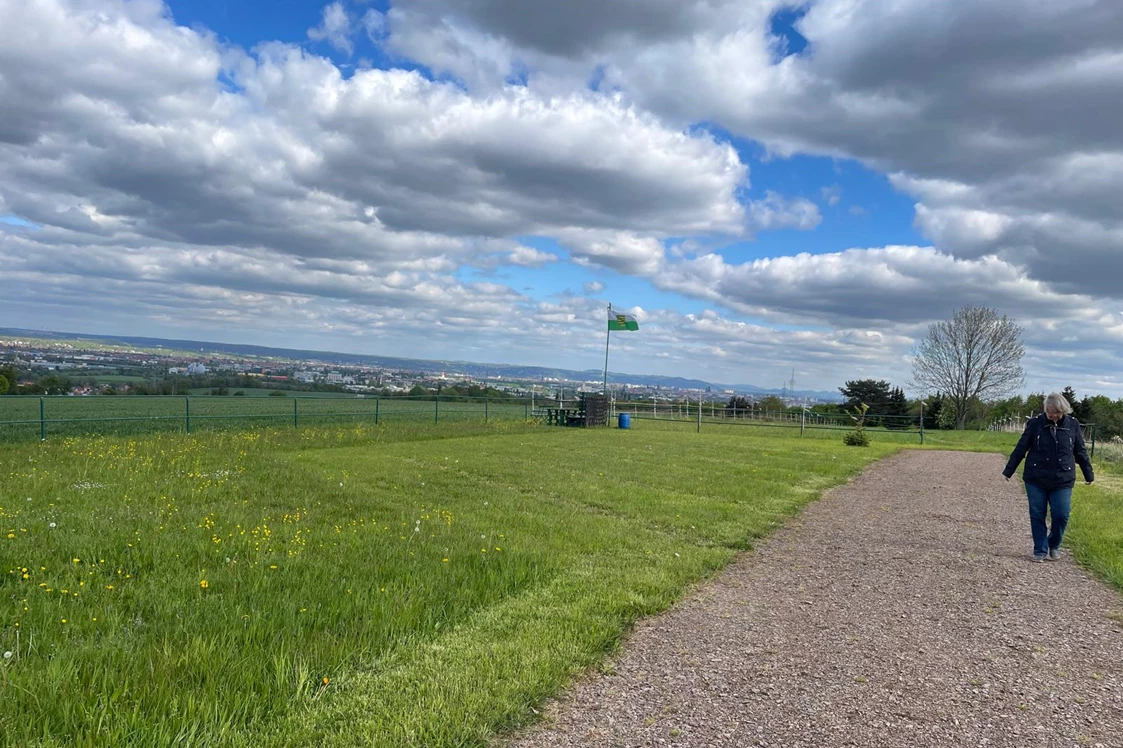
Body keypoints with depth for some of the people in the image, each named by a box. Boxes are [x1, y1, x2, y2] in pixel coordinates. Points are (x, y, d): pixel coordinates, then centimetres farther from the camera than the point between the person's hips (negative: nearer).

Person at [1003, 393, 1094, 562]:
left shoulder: (1073, 425, 0)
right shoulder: (1035, 424, -4)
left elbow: (1080, 452, 10)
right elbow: (1020, 449, 0)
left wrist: (1089, 475, 13)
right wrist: (1008, 470, 1)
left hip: (1063, 481, 1)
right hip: (1035, 480, -1)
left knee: (1061, 515, -1)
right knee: (1037, 515, 3)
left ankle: (1054, 546, 24)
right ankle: (1040, 550, 16)